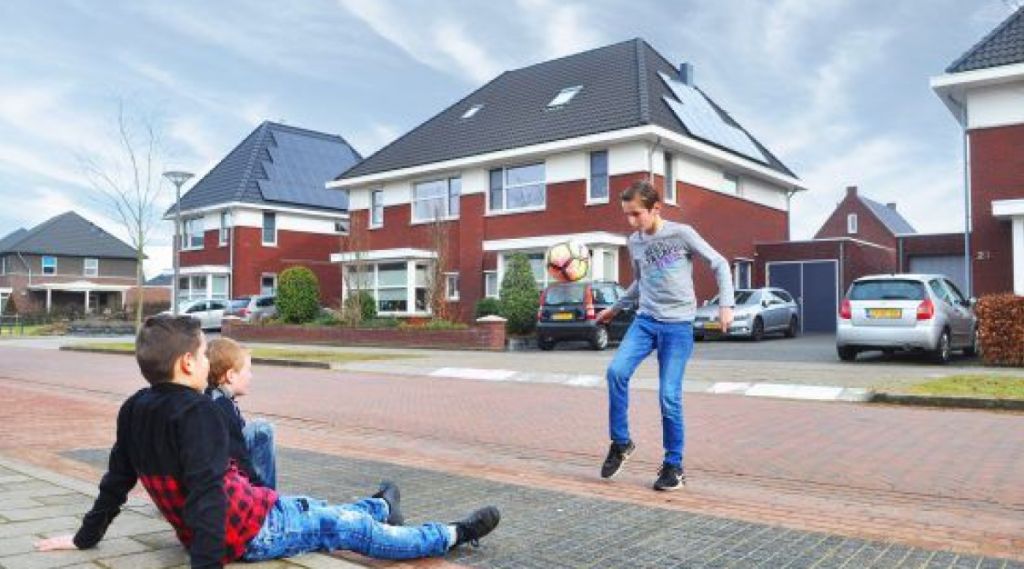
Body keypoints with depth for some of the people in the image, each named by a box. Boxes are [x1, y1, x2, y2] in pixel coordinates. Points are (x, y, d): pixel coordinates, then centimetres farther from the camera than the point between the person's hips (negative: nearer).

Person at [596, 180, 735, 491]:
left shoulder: (681, 233, -7)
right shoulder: (634, 242, 8)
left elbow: (719, 264, -1)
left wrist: (725, 305, -10)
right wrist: (615, 308, 29)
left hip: (678, 325, -4)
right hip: (644, 320, 4)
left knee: (669, 395, -8)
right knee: (616, 371, -18)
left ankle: (674, 465, 10)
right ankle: (620, 442, 0)